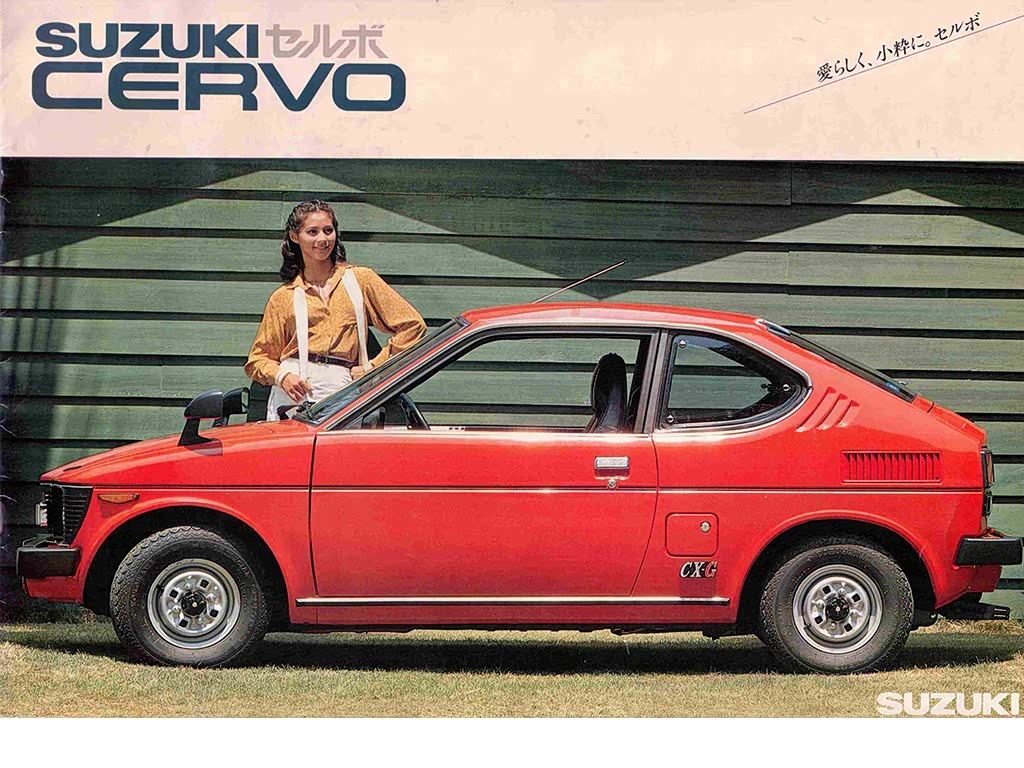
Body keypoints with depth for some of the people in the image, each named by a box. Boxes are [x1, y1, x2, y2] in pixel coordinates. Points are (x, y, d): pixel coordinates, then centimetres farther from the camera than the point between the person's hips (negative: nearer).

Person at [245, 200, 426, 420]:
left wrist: (373, 368, 5)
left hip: (339, 388, -1)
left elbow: (412, 325, 11)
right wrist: (282, 376, -5)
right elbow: (257, 359, 17)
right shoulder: (282, 298, 16)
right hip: (291, 392, 1)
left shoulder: (360, 280, 14)